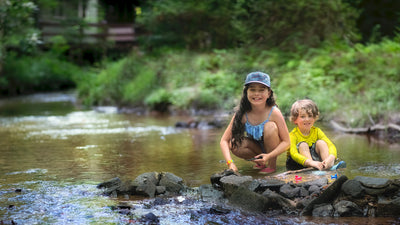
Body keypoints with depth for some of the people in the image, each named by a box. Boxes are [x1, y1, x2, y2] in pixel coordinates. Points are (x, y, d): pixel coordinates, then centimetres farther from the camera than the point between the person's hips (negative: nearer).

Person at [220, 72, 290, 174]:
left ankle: (272, 165, -12)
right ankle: (259, 161, 2)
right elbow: (224, 141, -18)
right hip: (256, 149, 2)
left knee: (270, 126, -30)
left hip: (272, 148, -2)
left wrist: (269, 156, -37)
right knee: (235, 145, -27)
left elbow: (286, 142, -20)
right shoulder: (242, 114, -19)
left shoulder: (274, 112, -24)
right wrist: (230, 163, -35)